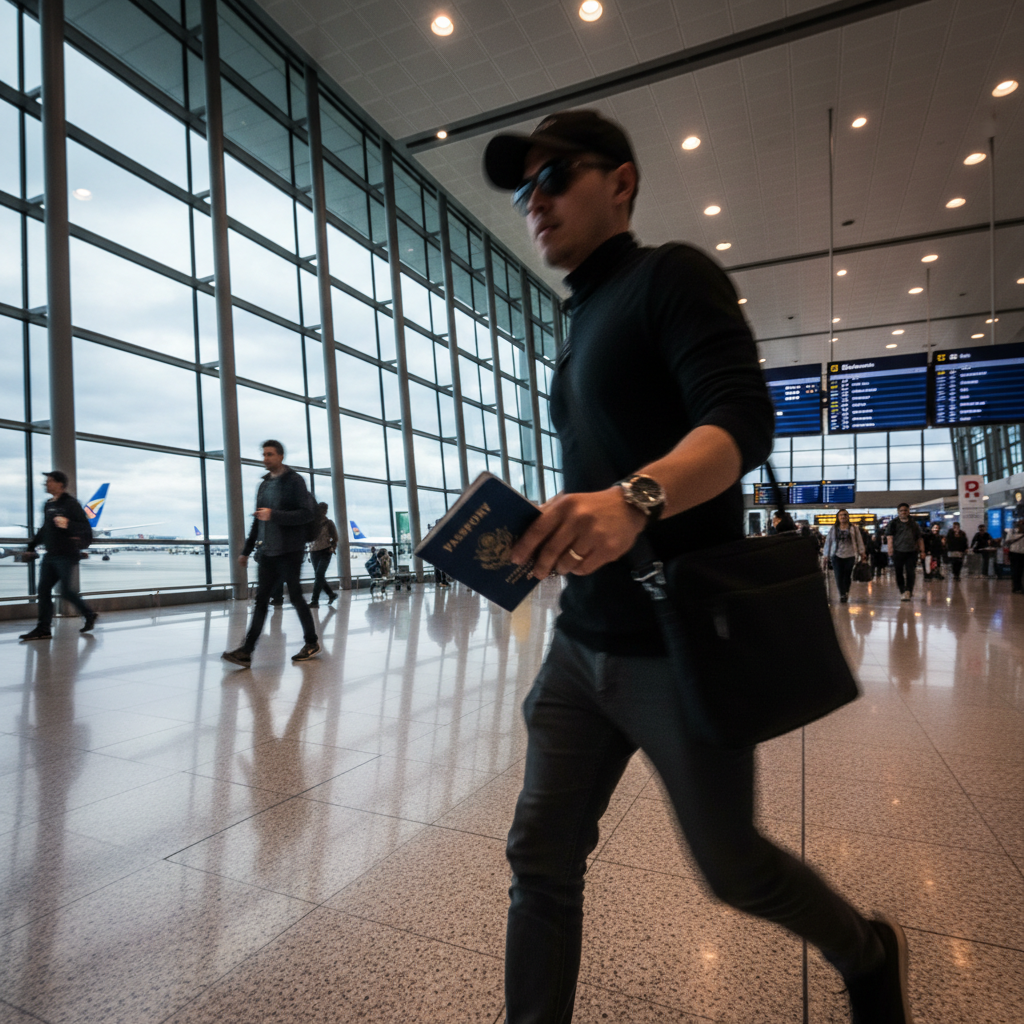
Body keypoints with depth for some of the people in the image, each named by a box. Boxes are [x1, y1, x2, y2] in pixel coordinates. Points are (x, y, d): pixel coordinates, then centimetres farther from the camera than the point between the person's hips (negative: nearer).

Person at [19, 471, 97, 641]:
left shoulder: (70, 503, -8)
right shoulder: (48, 504, 15)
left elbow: (85, 528, -15)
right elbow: (44, 530, 25)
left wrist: (68, 525, -31)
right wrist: (32, 545, 25)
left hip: (67, 555, -8)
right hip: (50, 555, 8)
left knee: (66, 590, -6)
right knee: (43, 589, 4)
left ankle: (89, 615, 15)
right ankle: (43, 629, 8)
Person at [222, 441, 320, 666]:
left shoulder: (294, 481, -5)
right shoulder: (264, 485, 15)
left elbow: (307, 514, -14)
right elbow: (258, 521, 20)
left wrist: (274, 515, -22)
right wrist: (246, 550, 18)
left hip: (290, 551, -6)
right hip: (267, 552, 6)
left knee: (296, 597, 2)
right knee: (261, 599, 3)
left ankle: (312, 643, 18)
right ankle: (246, 651, 2)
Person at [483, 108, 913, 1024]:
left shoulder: (670, 276, -6)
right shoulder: (584, 323, 18)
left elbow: (743, 419, -22)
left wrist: (633, 498, -39)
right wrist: (541, 537, 13)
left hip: (679, 646, -7)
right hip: (582, 643, 7)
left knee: (732, 866, 15)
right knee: (541, 859, 7)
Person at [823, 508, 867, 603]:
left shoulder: (853, 529, 7)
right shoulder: (833, 529, 8)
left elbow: (859, 541, 8)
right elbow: (828, 542, 9)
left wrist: (862, 553, 2)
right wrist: (826, 555, 7)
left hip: (850, 556, 0)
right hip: (837, 556, 0)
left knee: (847, 577, 5)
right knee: (839, 577, -9)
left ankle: (845, 593, 22)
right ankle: (843, 595, -5)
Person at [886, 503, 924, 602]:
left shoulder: (913, 524, 15)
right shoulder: (893, 523, 5)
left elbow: (919, 538, 17)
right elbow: (889, 538, -2)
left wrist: (922, 551, 10)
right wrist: (890, 551, -11)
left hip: (912, 552, 2)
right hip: (898, 552, -2)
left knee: (910, 573, -7)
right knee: (899, 573, 2)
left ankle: (908, 591, -6)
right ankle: (902, 592, 12)